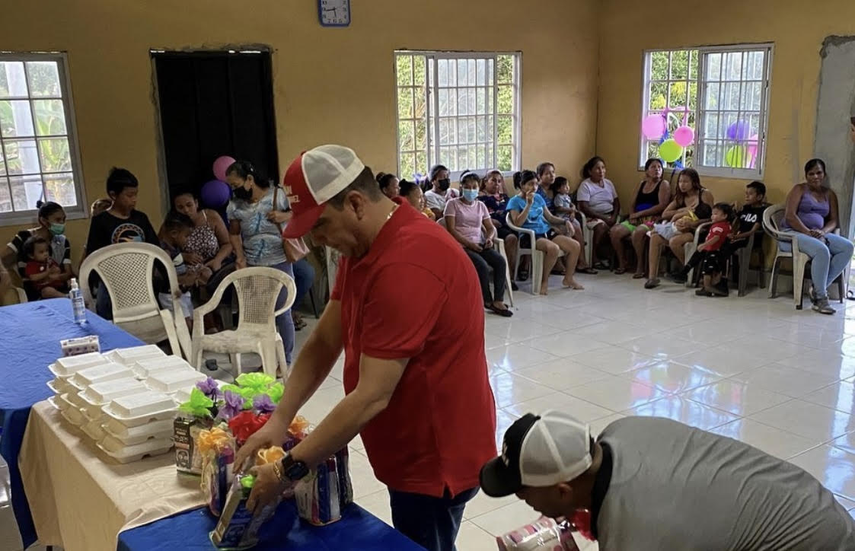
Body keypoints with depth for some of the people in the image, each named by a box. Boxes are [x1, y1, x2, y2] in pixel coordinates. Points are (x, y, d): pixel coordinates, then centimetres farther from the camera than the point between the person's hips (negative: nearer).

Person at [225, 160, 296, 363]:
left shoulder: (278, 195, -10)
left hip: (280, 264, -3)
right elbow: (234, 233, 12)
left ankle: (285, 360, 16)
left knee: (282, 313, 3)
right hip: (252, 267, 4)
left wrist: (285, 216, -21)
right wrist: (240, 256, -2)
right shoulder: (235, 206, 1)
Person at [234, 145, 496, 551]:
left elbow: (371, 397, -30)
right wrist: (278, 421, -8)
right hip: (412, 447, 9)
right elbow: (323, 343, 3)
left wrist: (290, 469, -22)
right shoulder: (363, 244, 3)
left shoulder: (406, 264, -30)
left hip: (436, 456, -9)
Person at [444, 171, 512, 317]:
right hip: (461, 246, -5)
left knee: (501, 262, -21)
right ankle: (488, 301, -10)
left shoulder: (481, 205, 16)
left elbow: (491, 228, 17)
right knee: (482, 266, -29)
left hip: (479, 244, 5)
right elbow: (451, 229, -9)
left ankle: (498, 301, -18)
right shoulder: (453, 204, 0)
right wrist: (469, 243, -17)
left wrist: (489, 238, -8)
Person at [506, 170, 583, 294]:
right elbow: (518, 223, -17)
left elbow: (549, 217, 21)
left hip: (546, 231, 7)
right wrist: (528, 204, -19)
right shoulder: (515, 201, -3)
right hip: (530, 236, -7)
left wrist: (565, 222, 5)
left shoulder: (538, 198, 15)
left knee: (575, 246, -8)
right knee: (553, 248, -36)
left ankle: (568, 278, 12)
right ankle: (544, 281, -15)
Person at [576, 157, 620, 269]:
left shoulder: (608, 183, 13)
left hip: (610, 215, 5)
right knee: (601, 226, -37)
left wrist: (614, 216, -9)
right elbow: (584, 208, -15)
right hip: (594, 217, -5)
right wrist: (603, 217, -19)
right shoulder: (585, 185, -6)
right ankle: (594, 258, -25)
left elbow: (616, 202, 12)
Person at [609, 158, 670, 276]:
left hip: (653, 220, -6)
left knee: (637, 233, -36)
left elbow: (662, 206, -11)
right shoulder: (641, 184, 19)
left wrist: (639, 213, -13)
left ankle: (640, 266, -22)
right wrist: (632, 216, -7)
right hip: (637, 220, 6)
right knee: (614, 231, -17)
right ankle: (622, 263, -2)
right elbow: (632, 204, 17)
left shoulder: (663, 184, 2)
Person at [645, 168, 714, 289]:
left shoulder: (705, 195, -5)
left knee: (674, 241, -34)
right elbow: (664, 214, 7)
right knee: (655, 237, -17)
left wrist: (692, 223, -27)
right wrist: (683, 210, -7)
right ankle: (652, 276, -20)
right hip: (683, 230, 7)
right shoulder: (680, 197, 14)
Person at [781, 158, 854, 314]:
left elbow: (834, 221, 9)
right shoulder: (799, 189, 3)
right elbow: (790, 216, -10)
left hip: (818, 234, 6)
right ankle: (820, 296, -26)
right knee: (822, 250, -35)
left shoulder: (829, 194, 18)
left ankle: (819, 287, -20)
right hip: (794, 233, -6)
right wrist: (808, 232, -20)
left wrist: (823, 232, -13)